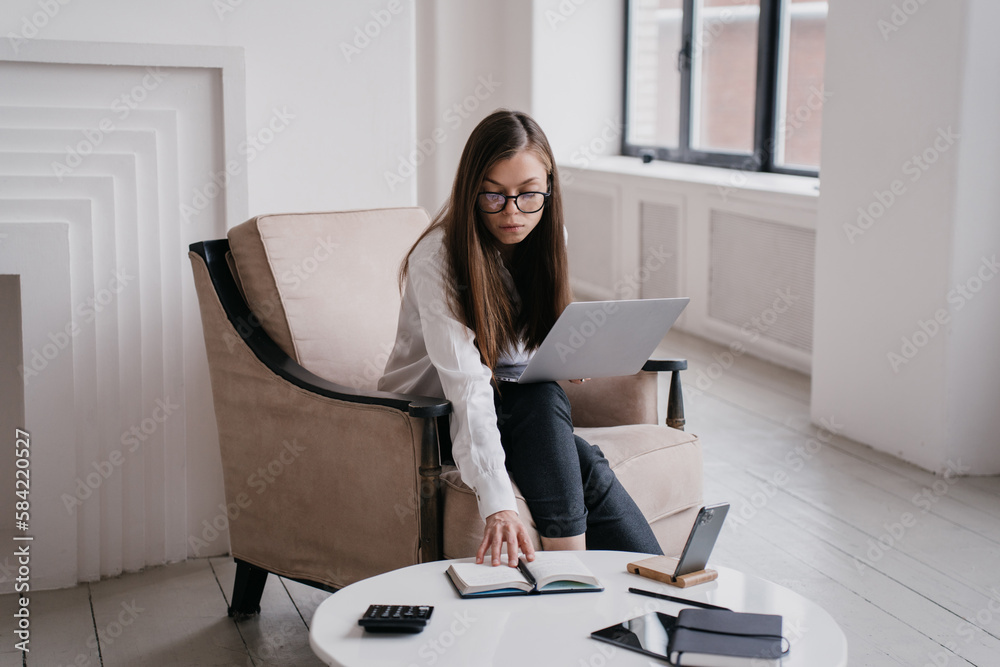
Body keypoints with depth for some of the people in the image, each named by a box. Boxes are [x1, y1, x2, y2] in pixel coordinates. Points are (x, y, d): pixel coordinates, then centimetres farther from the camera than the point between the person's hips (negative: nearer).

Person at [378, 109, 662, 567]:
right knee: (541, 399, -33)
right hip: (434, 414, -5)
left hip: (519, 403, 5)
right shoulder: (436, 259, -26)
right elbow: (467, 385, -37)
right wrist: (497, 504, -46)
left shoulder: (545, 240, -6)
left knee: (584, 467, -26)